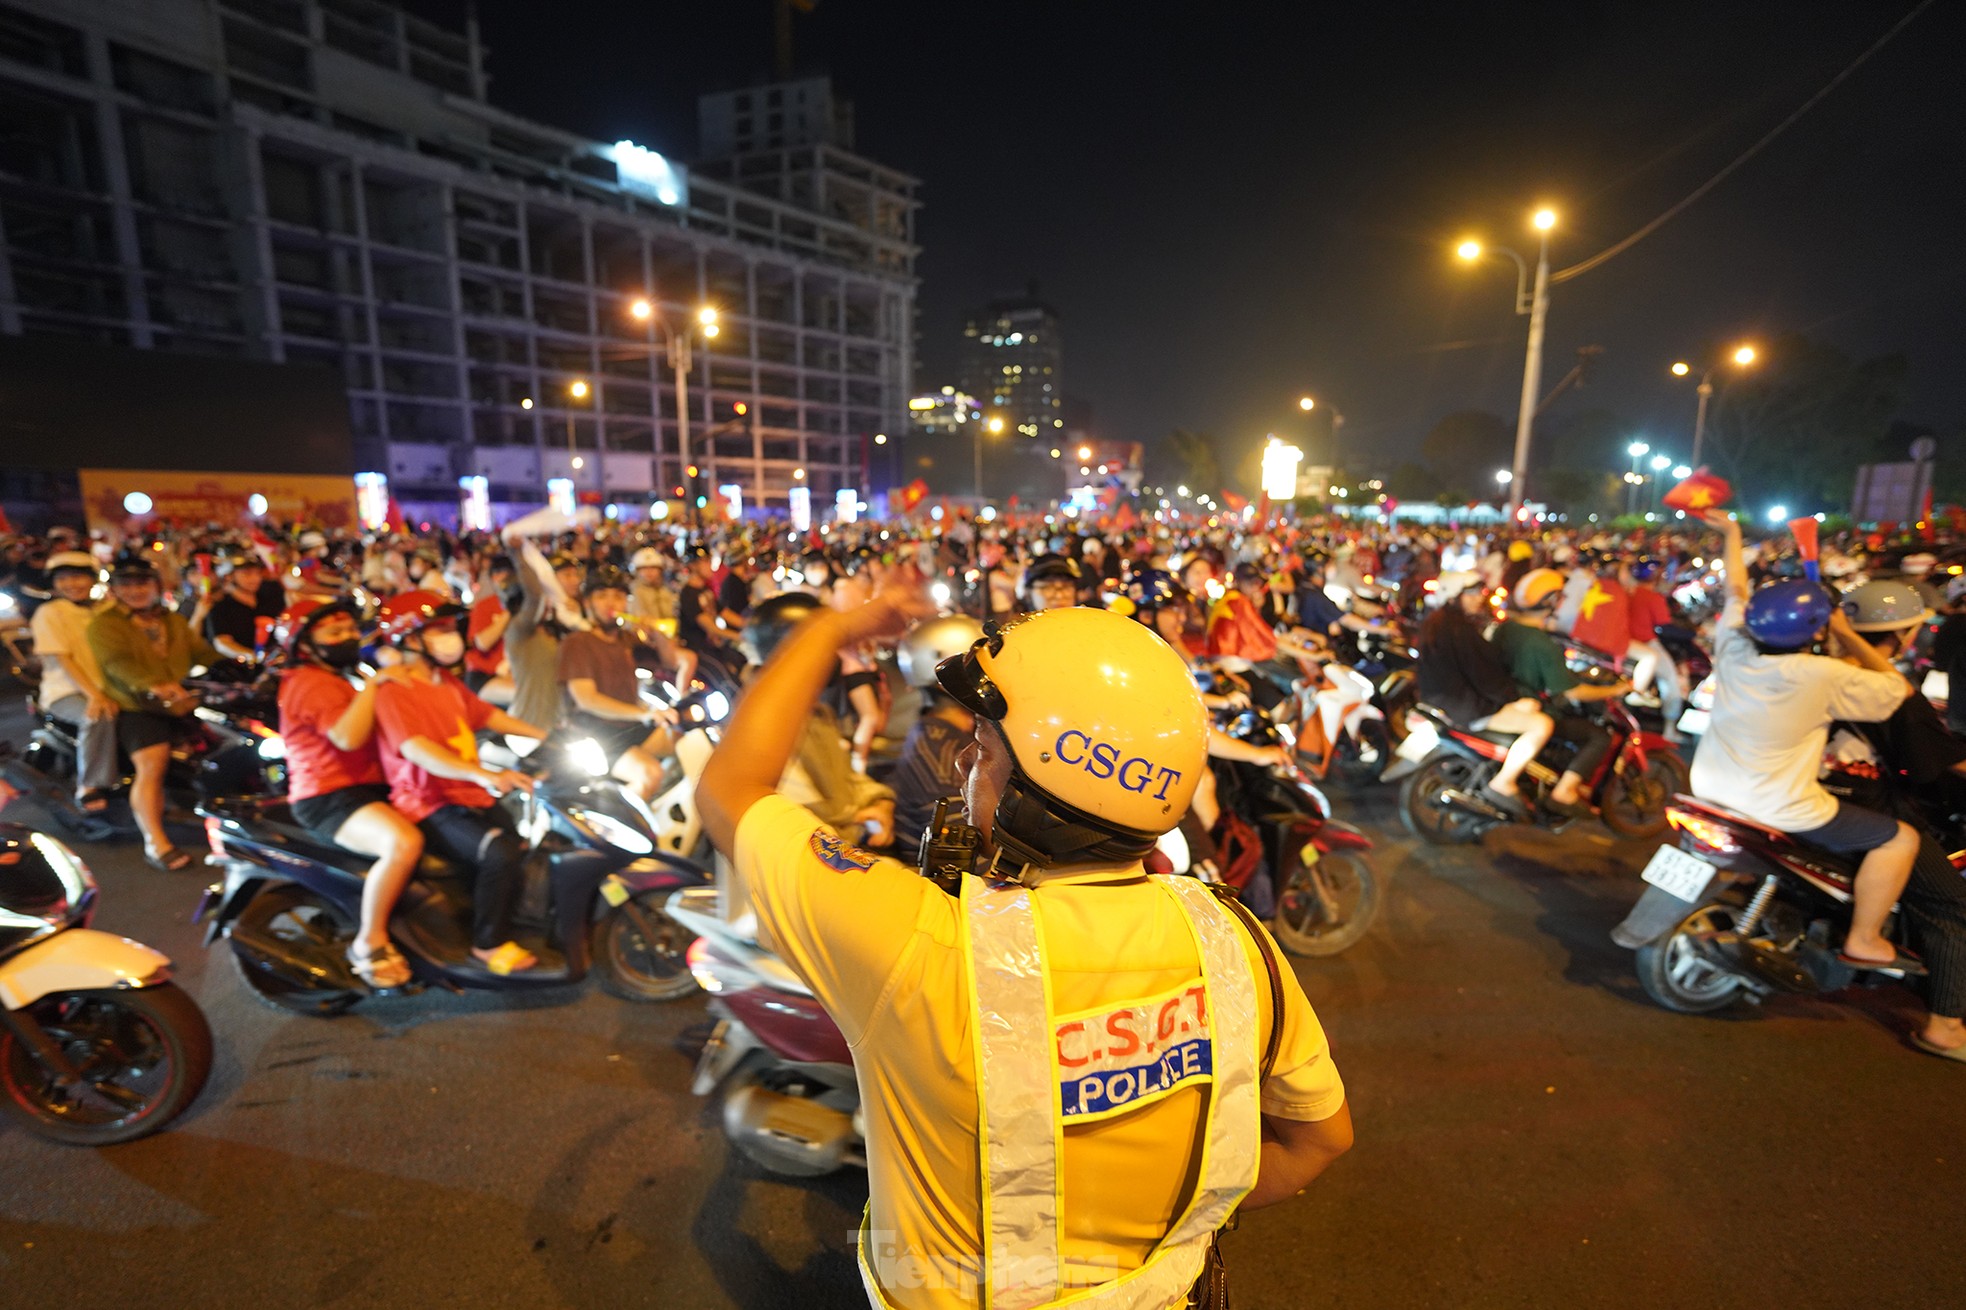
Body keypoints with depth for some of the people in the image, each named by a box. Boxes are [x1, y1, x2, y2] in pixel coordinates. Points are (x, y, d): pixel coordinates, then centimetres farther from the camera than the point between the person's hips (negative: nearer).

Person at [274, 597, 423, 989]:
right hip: (328, 799, -11)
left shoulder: (340, 681, 24)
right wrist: (372, 684, -27)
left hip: (370, 788, 11)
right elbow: (348, 737, -27)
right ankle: (369, 942, -17)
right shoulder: (311, 682, -10)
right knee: (404, 843, -36)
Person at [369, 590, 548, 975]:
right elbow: (419, 751, -28)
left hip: (474, 797, 9)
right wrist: (485, 775, -44)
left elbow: (492, 717, 22)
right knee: (502, 854, -28)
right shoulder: (394, 692, -13)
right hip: (430, 806, -9)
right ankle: (489, 944, -9)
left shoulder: (449, 684, 15)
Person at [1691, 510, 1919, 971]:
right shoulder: (1823, 676, -22)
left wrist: (1731, 532, 21)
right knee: (1900, 839, 10)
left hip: (1710, 791, 6)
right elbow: (1897, 688, -4)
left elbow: (1736, 590, 9)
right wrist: (1846, 632, -1)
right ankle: (1863, 941, 18)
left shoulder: (1733, 648, -8)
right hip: (1778, 812, -6)